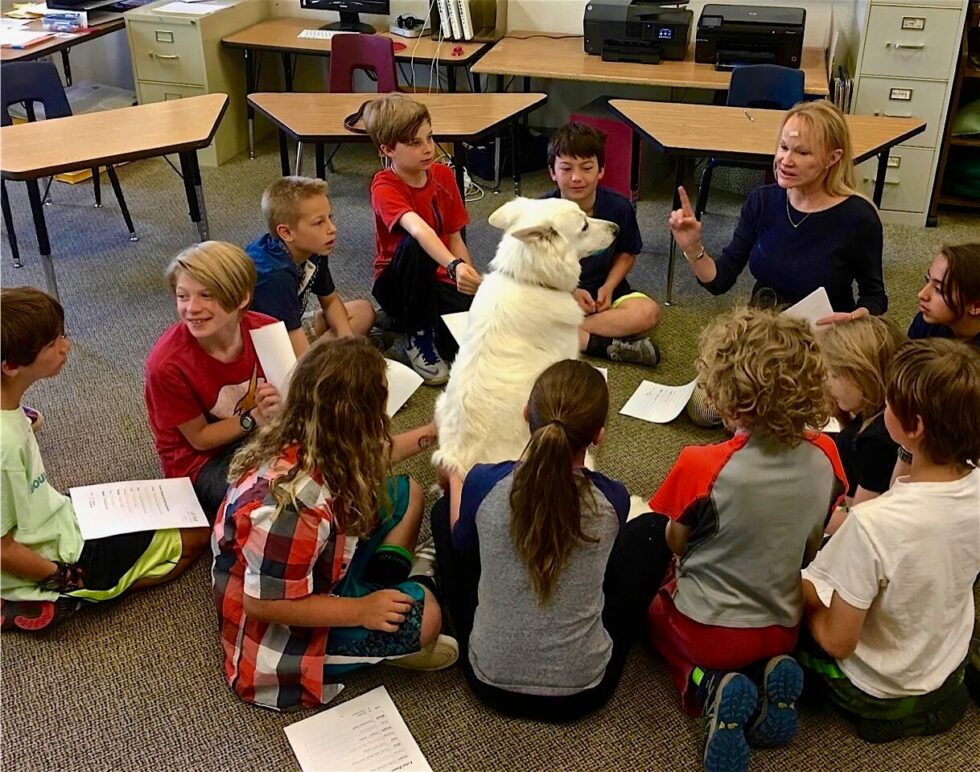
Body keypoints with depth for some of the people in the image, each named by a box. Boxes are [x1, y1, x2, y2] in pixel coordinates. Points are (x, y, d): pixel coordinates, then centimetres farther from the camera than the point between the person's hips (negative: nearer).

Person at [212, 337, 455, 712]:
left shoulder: (304, 443, -12)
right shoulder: (291, 502, -39)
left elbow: (366, 462, 11)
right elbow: (263, 604, -31)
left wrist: (429, 433, 18)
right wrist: (359, 611, -24)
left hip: (314, 575, 9)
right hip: (276, 636, -9)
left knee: (404, 493, 9)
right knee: (422, 614, -24)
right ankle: (386, 642, 8)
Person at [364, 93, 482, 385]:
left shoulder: (444, 175, 0)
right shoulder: (384, 187, -20)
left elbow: (454, 238, 4)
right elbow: (418, 228, -41)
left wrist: (473, 281, -10)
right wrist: (454, 266, -57)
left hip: (440, 281, 4)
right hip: (398, 284, -4)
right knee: (412, 246, -38)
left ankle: (423, 319, 9)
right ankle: (419, 338, -19)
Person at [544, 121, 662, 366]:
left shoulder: (618, 207, -9)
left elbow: (626, 254, 7)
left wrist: (608, 287, -11)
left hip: (602, 292, 1)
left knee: (648, 312, -27)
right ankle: (608, 345, -27)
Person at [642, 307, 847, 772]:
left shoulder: (702, 467, -29)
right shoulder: (825, 456, -15)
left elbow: (674, 545, -11)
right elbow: (813, 545, 1)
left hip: (707, 630, -4)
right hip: (782, 628, 4)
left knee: (654, 609, 30)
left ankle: (710, 686, 1)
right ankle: (769, 673, 4)